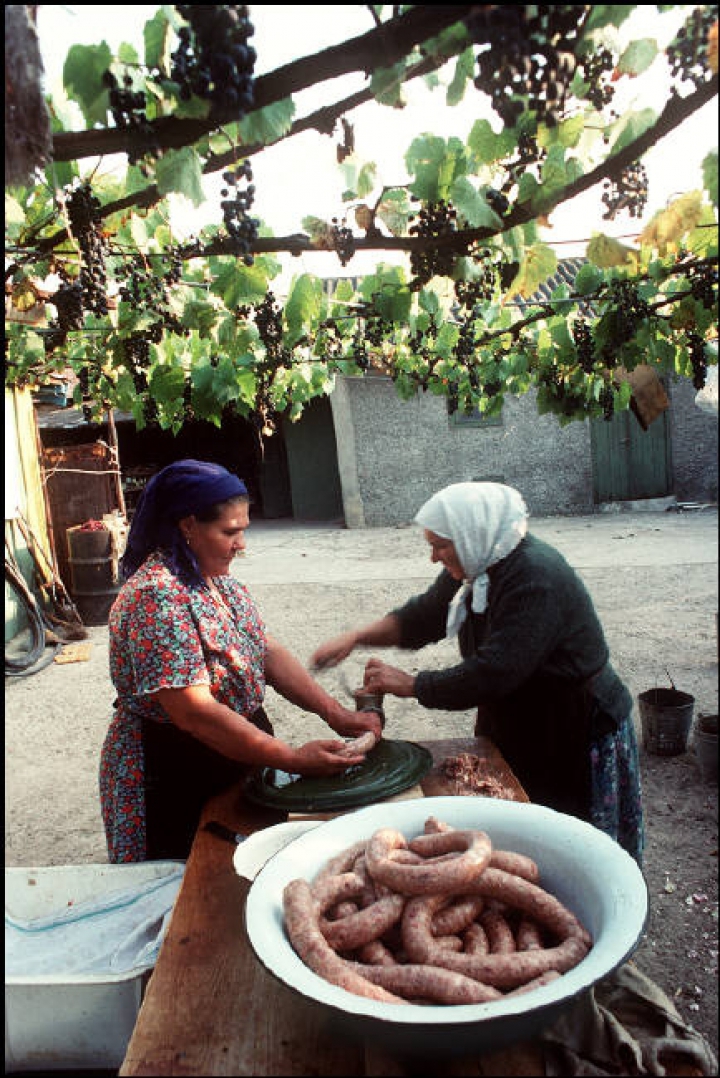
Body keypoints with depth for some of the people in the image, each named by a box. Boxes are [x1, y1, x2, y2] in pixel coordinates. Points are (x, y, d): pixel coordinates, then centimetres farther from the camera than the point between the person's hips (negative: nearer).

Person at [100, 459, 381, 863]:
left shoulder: (220, 580, 2)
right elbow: (194, 713, -29)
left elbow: (269, 653, 1)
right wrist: (295, 759, -28)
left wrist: (337, 714, -8)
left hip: (241, 758, 8)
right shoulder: (156, 597, -26)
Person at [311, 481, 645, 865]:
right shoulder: (477, 568, -1)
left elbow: (492, 674, -32)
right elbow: (422, 617, 9)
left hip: (578, 737, -8)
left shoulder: (536, 578, -29)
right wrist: (356, 638, -5)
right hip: (515, 729, 8)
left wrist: (410, 685, -22)